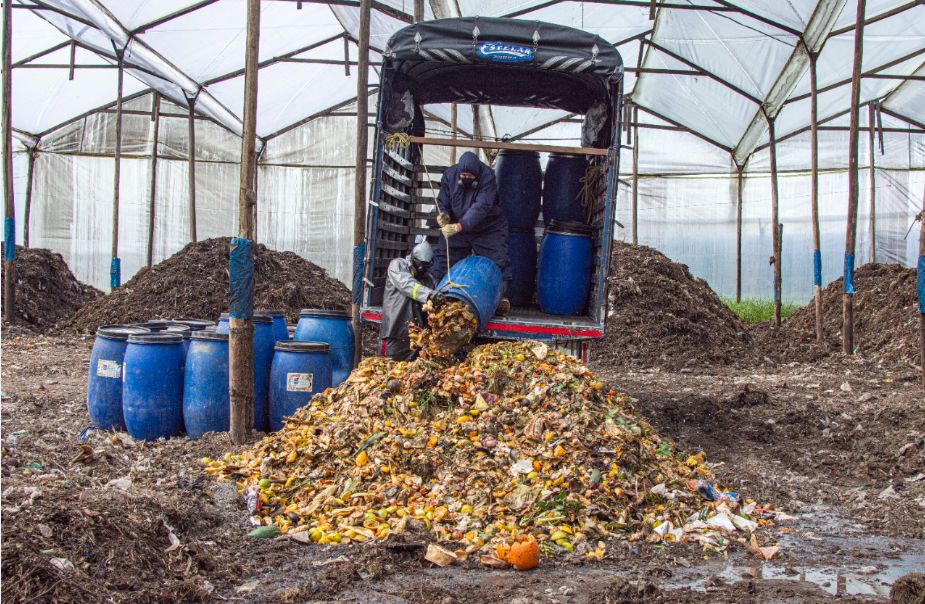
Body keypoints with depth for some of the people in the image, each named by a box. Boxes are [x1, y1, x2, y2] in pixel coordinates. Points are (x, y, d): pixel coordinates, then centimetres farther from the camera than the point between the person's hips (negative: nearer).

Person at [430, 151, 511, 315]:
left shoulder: (487, 177, -26)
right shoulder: (450, 175, -12)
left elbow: (480, 208, -35)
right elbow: (442, 201, -2)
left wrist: (459, 226, -45)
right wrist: (442, 214, -27)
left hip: (489, 229, -3)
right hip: (457, 227, 3)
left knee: (498, 261, -8)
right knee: (443, 257, 3)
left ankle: (501, 296, 4)